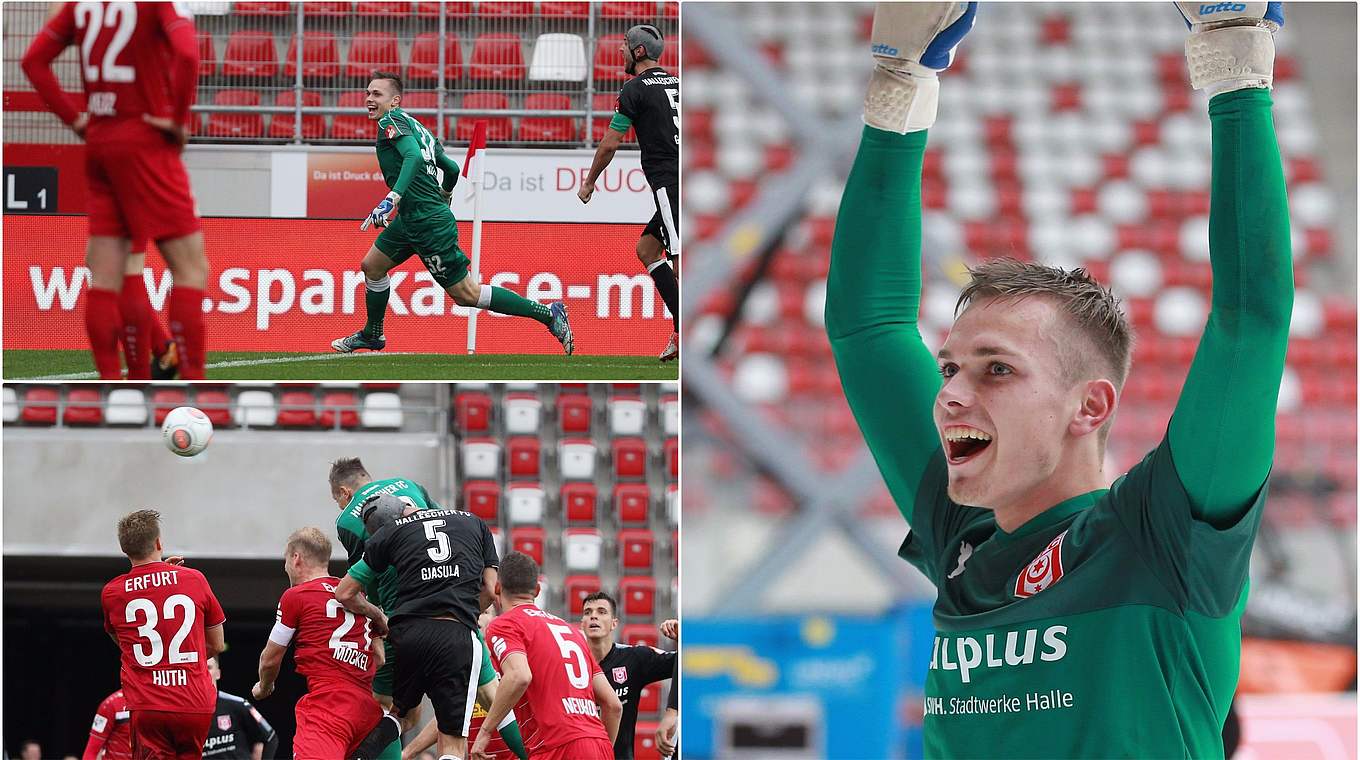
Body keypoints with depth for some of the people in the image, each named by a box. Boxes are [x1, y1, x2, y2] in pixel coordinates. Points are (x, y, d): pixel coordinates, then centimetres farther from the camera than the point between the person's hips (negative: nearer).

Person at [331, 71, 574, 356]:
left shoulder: (391, 121, -12)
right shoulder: (416, 126, 14)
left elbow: (413, 156, -31)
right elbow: (451, 167, 21)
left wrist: (392, 198, -41)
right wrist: (444, 195, 43)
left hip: (429, 223, -10)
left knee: (465, 293, -5)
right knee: (371, 266, 18)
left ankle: (548, 314, -3)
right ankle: (372, 335, 36)